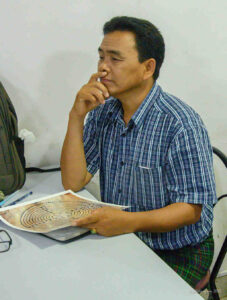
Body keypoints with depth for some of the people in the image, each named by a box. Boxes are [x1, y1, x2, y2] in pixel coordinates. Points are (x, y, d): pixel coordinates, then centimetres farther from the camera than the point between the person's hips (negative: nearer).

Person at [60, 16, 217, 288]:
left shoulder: (180, 124, -21)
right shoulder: (102, 113, 0)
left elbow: (190, 209, -18)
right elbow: (73, 182, -5)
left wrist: (130, 221, -35)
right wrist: (77, 116, -15)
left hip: (178, 254, -5)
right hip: (117, 239, 5)